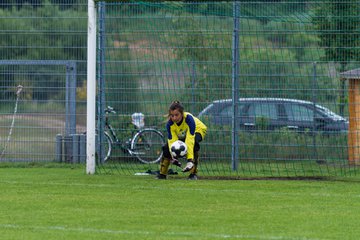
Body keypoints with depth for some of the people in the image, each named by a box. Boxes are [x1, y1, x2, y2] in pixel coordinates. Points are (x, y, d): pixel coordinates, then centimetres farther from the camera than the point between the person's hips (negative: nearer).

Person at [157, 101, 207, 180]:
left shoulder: (189, 118, -41)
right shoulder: (170, 124, -29)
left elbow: (190, 139, -47)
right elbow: (172, 140, -33)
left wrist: (190, 160, -53)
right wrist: (173, 156, -51)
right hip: (180, 135, 4)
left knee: (194, 143, -36)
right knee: (166, 148, -15)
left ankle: (193, 173, -26)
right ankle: (162, 174, 8)